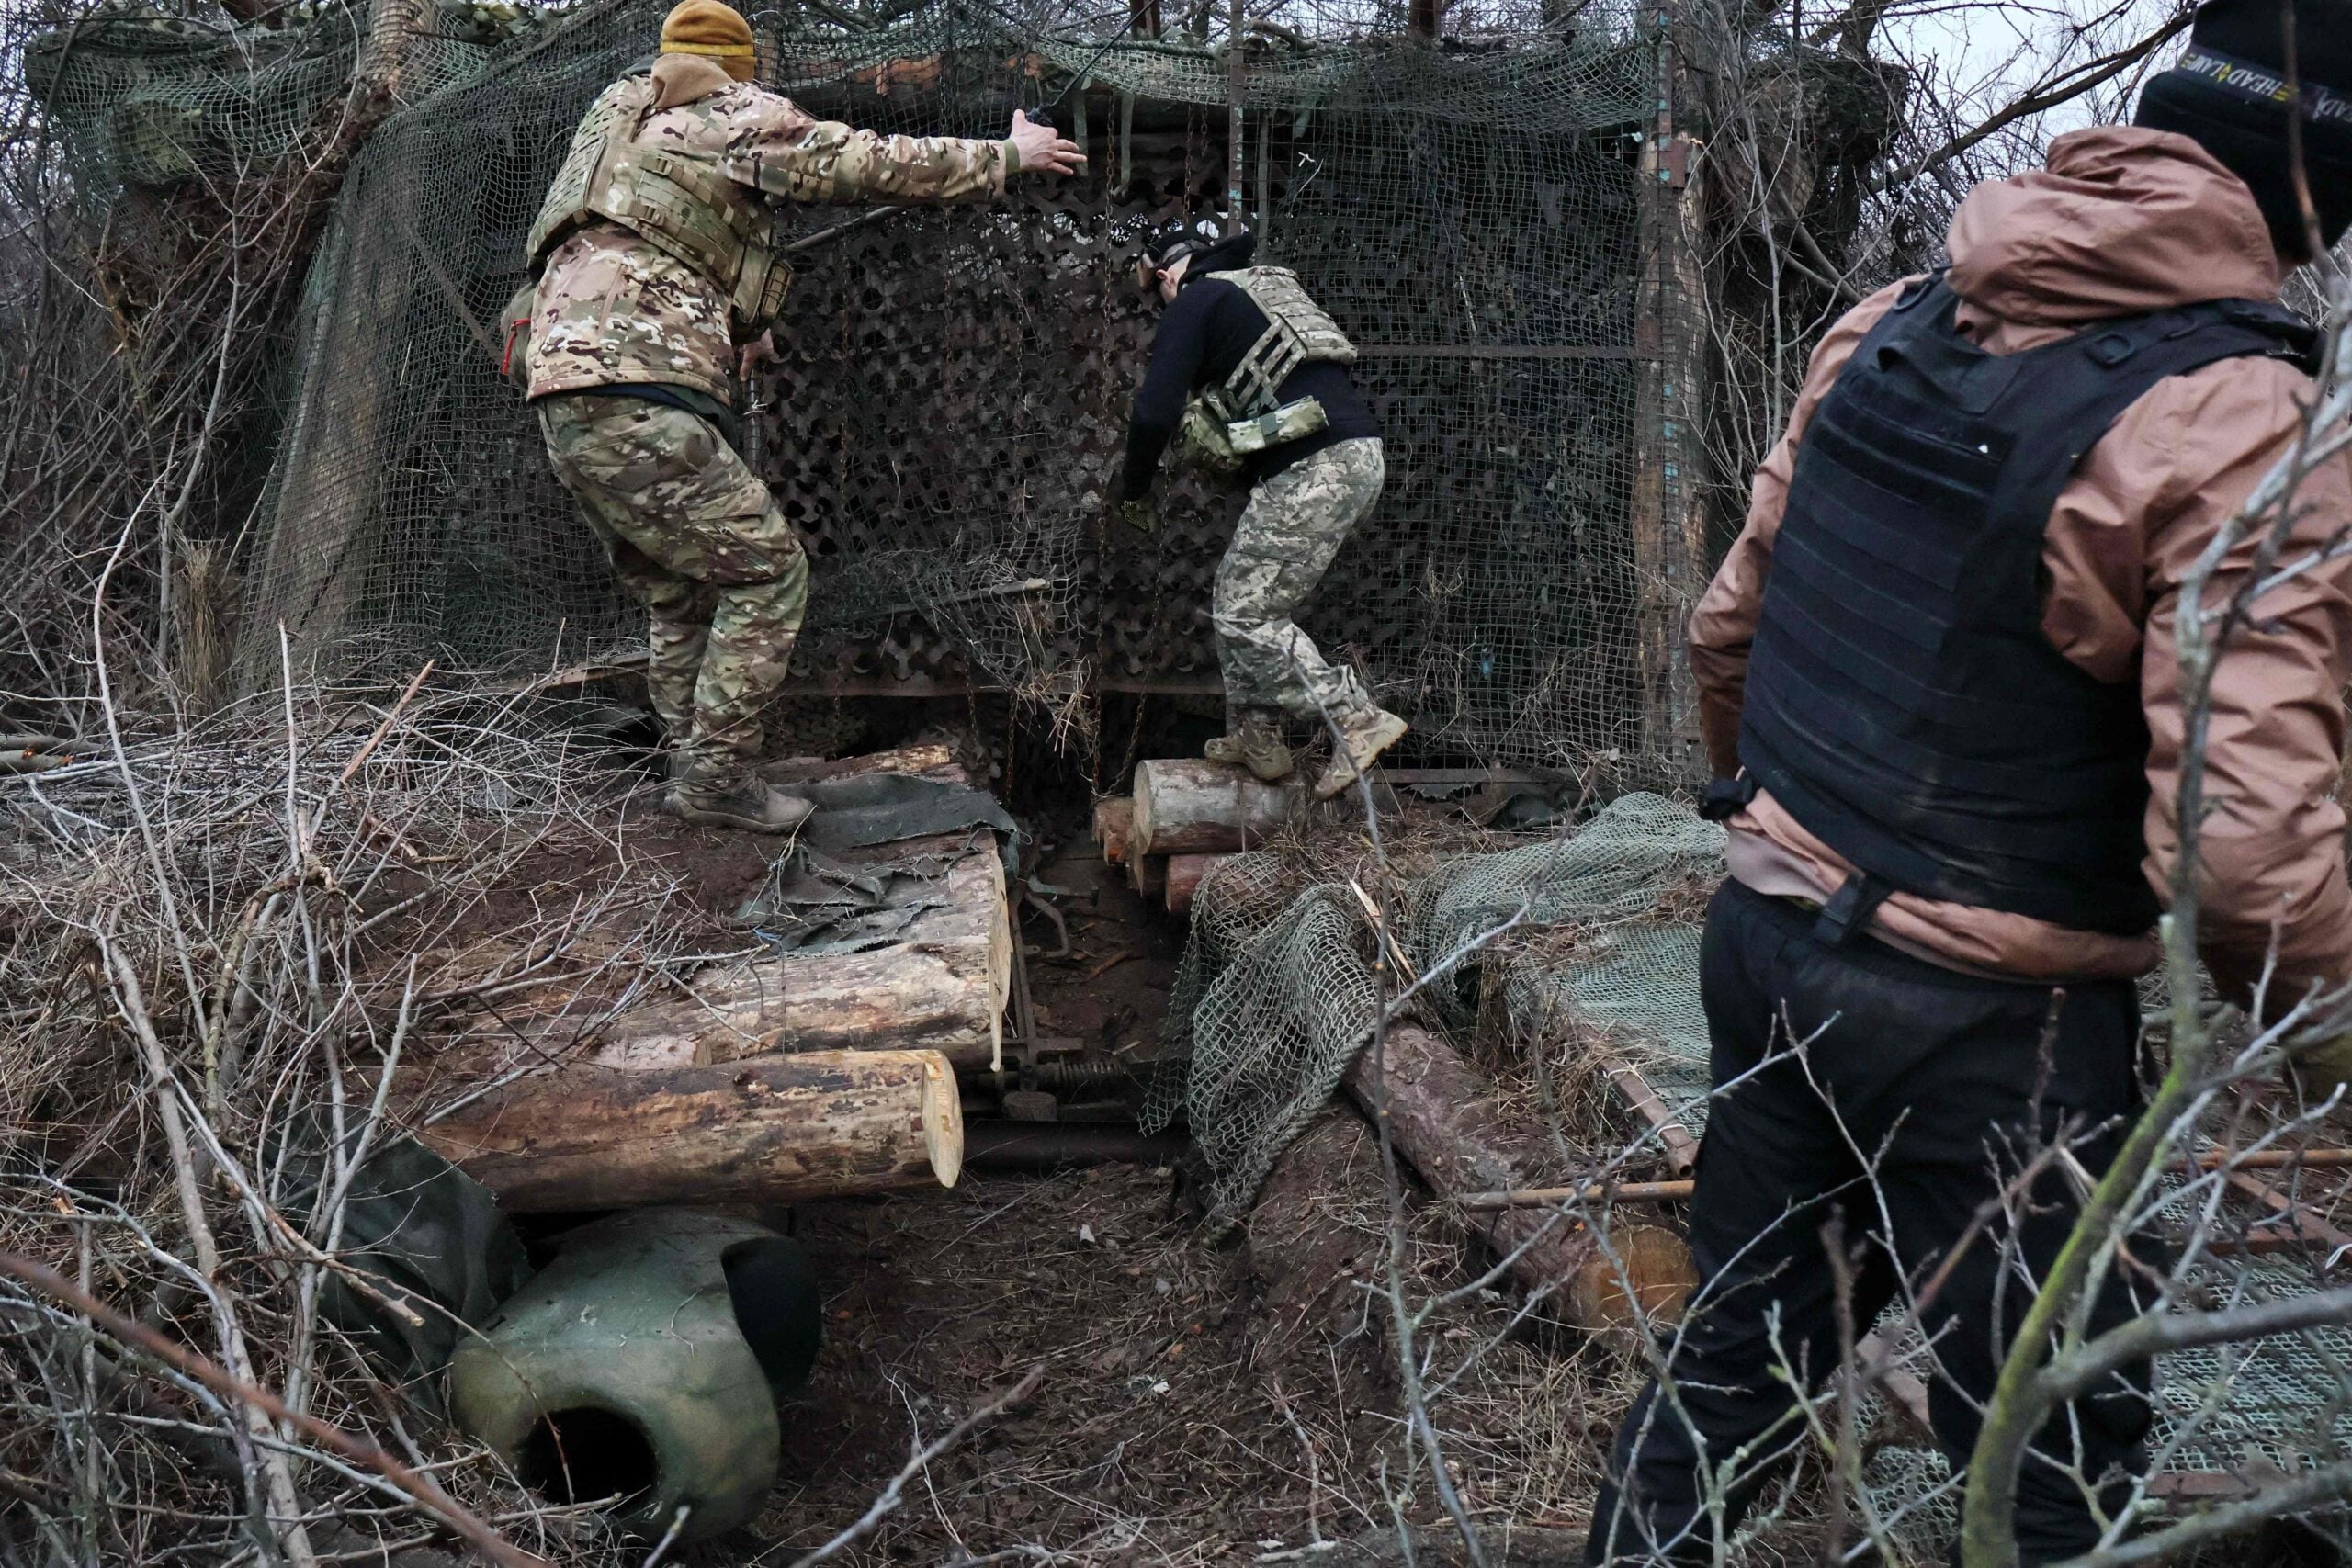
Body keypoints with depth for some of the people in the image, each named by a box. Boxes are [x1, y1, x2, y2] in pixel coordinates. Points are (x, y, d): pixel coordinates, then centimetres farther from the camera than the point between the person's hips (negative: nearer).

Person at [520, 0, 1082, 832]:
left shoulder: (625, 117, 27)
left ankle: (696, 775, 20)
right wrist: (1006, 156, 15)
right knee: (767, 572, -2)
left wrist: (738, 321, 53)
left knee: (682, 599, 16)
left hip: (569, 403, 9)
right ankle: (716, 779, -2)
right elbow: (875, 163, 4)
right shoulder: (735, 112, 4)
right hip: (637, 402, -9)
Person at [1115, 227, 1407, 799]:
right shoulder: (1270, 285, 28)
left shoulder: (1195, 302, 2)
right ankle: (1256, 736, 19)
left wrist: (1134, 493, 8)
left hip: (1312, 469, -9)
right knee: (1240, 599, 17)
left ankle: (1359, 720, -8)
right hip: (1359, 455, 9)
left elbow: (1154, 411, -5)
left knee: (1244, 616, -6)